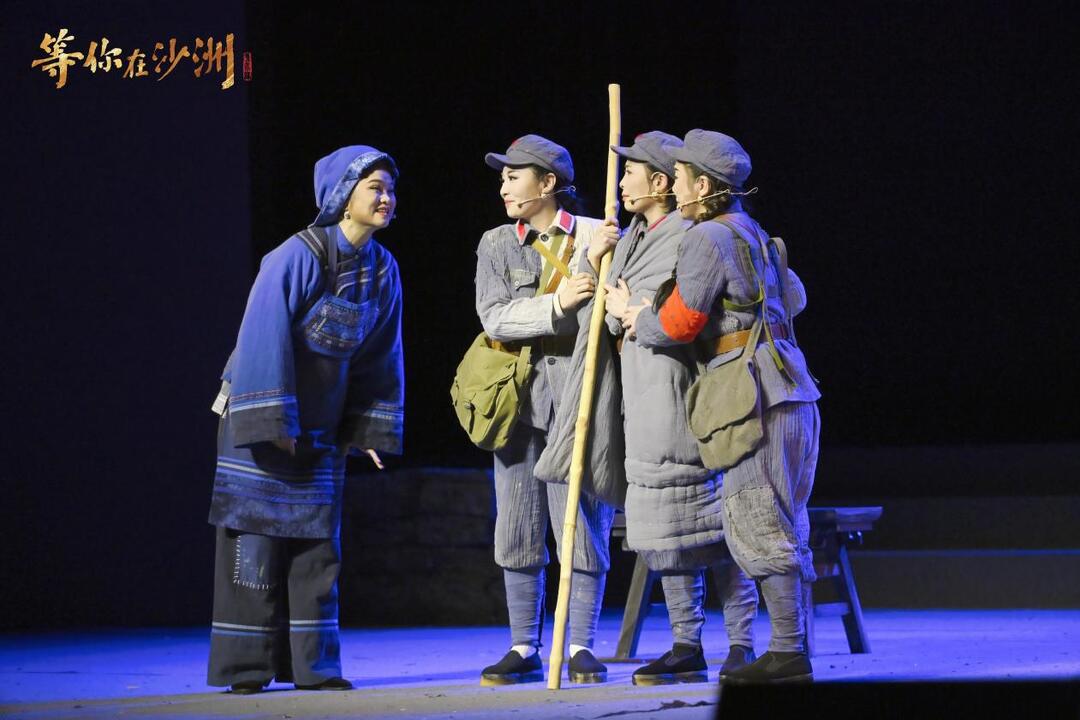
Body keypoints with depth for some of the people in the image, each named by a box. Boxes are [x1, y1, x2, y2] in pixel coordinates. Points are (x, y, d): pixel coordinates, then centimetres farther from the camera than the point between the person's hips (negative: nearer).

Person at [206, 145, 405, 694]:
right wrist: (271, 423, -23)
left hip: (321, 430, 6)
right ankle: (245, 666, 1)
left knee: (318, 543, 5)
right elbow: (263, 339, -22)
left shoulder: (383, 270, 1)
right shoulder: (296, 257, -20)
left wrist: (372, 429, 4)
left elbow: (383, 355, 8)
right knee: (256, 539, -4)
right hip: (261, 419, -6)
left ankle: (312, 664, 9)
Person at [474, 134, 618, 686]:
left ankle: (581, 650, 3)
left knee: (581, 521, -3)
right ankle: (523, 650, 11)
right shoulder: (496, 245, 9)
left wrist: (593, 262, -15)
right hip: (517, 393, 3)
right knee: (518, 527, 4)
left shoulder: (595, 236, 3)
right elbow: (495, 317, -6)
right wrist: (558, 304, -18)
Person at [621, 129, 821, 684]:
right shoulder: (753, 234, 20)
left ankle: (788, 653, -9)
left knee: (757, 524, -8)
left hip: (755, 393, -10)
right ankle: (791, 649, 11)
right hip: (789, 389, 10)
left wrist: (638, 322, 6)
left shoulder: (707, 238, -9)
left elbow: (681, 321, -12)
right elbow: (793, 298, 33)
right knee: (779, 525, 10)